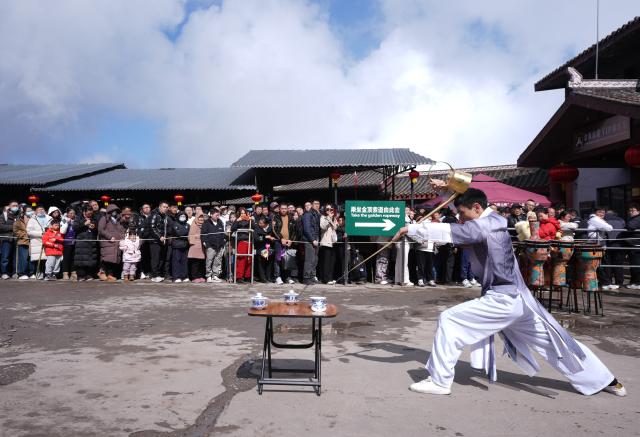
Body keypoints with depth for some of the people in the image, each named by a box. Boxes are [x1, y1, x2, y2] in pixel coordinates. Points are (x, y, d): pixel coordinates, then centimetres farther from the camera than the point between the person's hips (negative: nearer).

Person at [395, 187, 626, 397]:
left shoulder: (485, 226, -16)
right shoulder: (494, 222, 10)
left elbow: (448, 231, -23)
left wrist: (410, 229, -15)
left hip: (502, 300, -10)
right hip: (516, 297, 10)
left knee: (448, 320, -8)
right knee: (553, 340, 21)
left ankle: (439, 381, -3)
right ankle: (605, 380, 34)